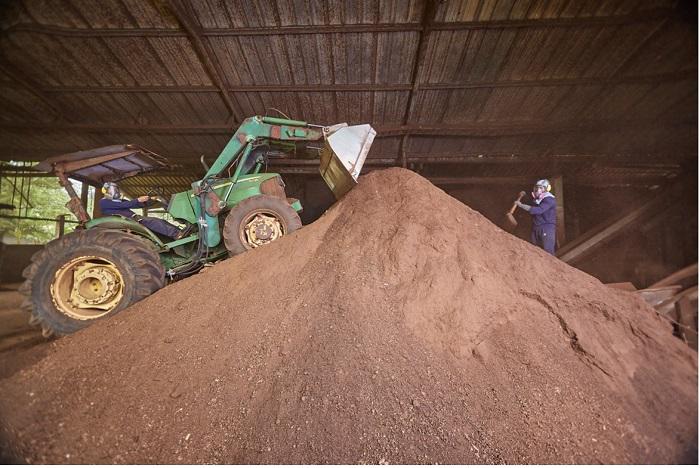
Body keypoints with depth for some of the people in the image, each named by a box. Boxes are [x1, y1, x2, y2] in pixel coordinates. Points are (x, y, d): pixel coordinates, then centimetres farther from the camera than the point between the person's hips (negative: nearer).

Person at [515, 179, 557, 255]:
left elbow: (538, 210, -25)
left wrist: (520, 205, -24)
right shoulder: (537, 199, 15)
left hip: (547, 229, -7)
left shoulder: (549, 199, -10)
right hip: (536, 229, 8)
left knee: (548, 253, -8)